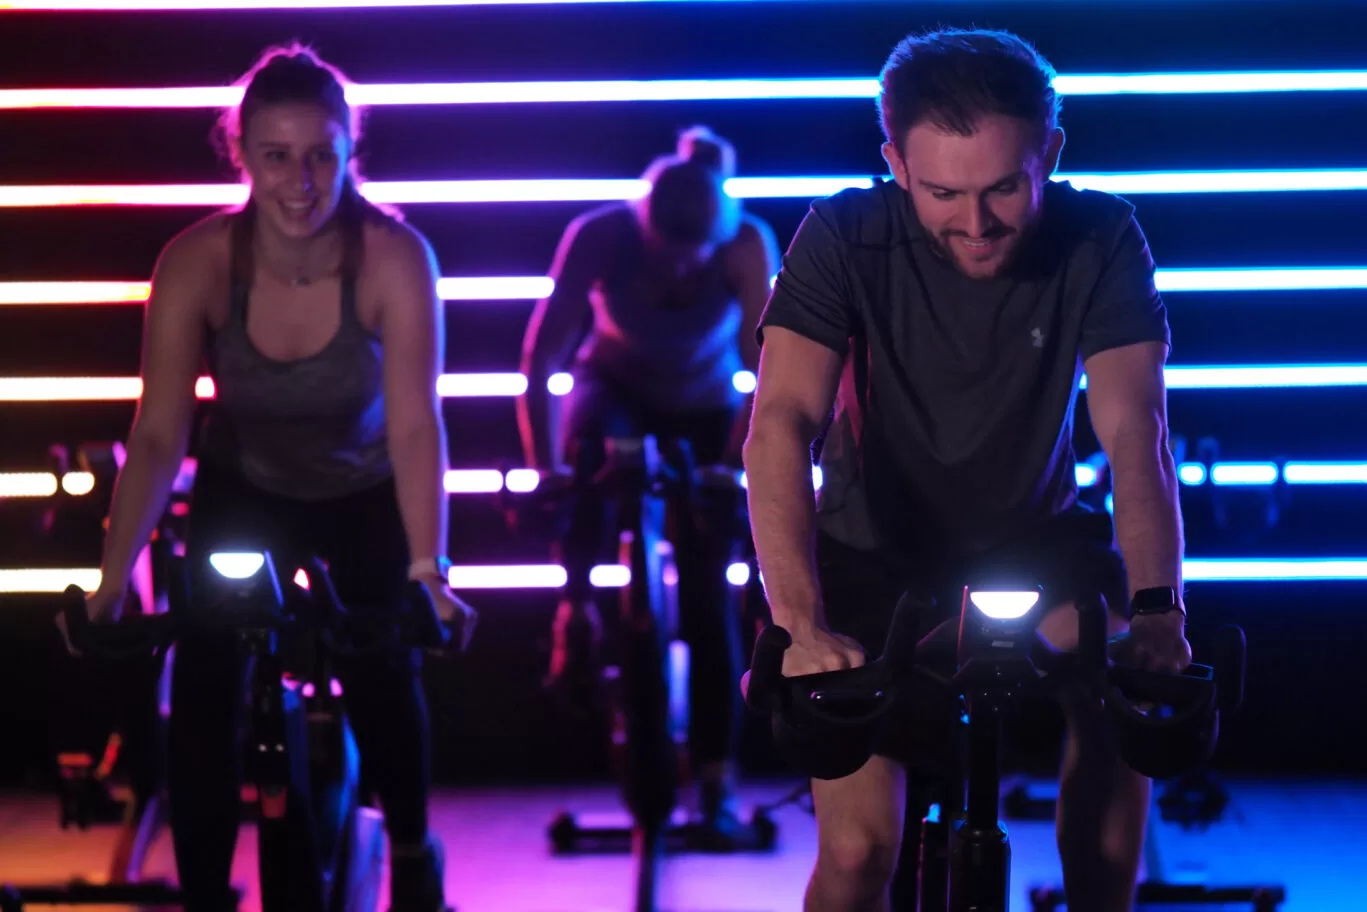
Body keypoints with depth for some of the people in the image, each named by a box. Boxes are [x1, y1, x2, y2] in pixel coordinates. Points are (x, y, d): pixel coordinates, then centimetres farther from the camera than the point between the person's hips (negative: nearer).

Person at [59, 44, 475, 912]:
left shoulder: (394, 258, -30)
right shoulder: (198, 261, -26)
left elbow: (415, 427, -32)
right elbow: (159, 432, -26)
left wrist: (429, 572, -41)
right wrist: (113, 578, -33)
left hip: (362, 497, -1)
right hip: (241, 492, 1)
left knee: (382, 675, -6)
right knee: (203, 693, -10)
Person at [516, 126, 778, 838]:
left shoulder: (748, 247, -28)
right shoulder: (600, 237, -29)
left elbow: (767, 373, -28)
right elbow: (539, 362, -27)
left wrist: (736, 469, -37)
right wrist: (543, 471, -35)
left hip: (704, 410, 0)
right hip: (616, 386, 0)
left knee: (708, 590, -6)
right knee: (588, 453, -35)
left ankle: (716, 781, 3)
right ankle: (577, 607, -8)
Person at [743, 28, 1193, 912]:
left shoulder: (1101, 238, -20)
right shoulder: (846, 237, -24)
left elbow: (1134, 432, -28)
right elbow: (782, 423, -34)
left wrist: (1156, 606, -45)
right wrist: (799, 626, -48)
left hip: (1034, 540, 2)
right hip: (874, 550, -2)